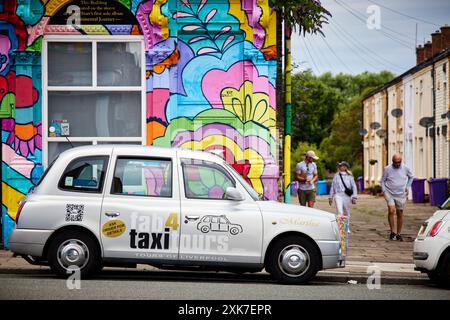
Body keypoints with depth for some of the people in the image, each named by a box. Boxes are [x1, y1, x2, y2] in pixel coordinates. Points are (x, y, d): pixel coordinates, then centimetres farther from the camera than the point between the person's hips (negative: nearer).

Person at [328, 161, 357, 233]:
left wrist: (354, 197, -5)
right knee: (339, 212, -16)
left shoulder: (349, 176, 4)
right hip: (338, 195, 0)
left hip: (347, 196, 0)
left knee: (346, 213, 11)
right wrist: (330, 197, 14)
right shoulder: (336, 176, 9)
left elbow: (354, 187, 3)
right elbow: (332, 187, 14)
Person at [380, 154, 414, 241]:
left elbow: (411, 177, 19)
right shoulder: (387, 169, -4)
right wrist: (384, 190, -1)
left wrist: (407, 187, 12)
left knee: (400, 214, 5)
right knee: (391, 211, -20)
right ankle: (392, 232, -11)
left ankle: (398, 234, 17)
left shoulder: (405, 168, 0)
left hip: (401, 195, 2)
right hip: (389, 194, -2)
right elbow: (383, 180, 8)